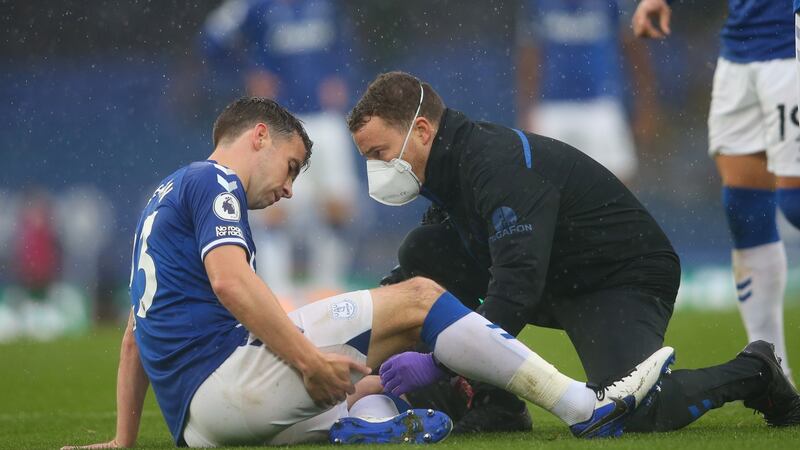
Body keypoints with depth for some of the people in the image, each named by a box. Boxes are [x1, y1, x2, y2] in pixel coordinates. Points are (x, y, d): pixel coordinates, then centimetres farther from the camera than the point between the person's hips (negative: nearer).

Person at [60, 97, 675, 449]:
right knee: (415, 299, -7)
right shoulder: (213, 180, 2)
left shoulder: (167, 197, 32)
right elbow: (229, 281, -17)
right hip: (222, 375, -9)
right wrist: (308, 360, -18)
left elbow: (134, 338, 33)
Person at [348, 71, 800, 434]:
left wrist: (438, 362, -42)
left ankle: (752, 373, -5)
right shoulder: (454, 162, 2)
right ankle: (494, 403, -4)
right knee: (423, 251, -6)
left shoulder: (502, 164, -28)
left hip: (627, 276, -9)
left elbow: (517, 285, -38)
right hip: (556, 281, 9)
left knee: (628, 411, -33)